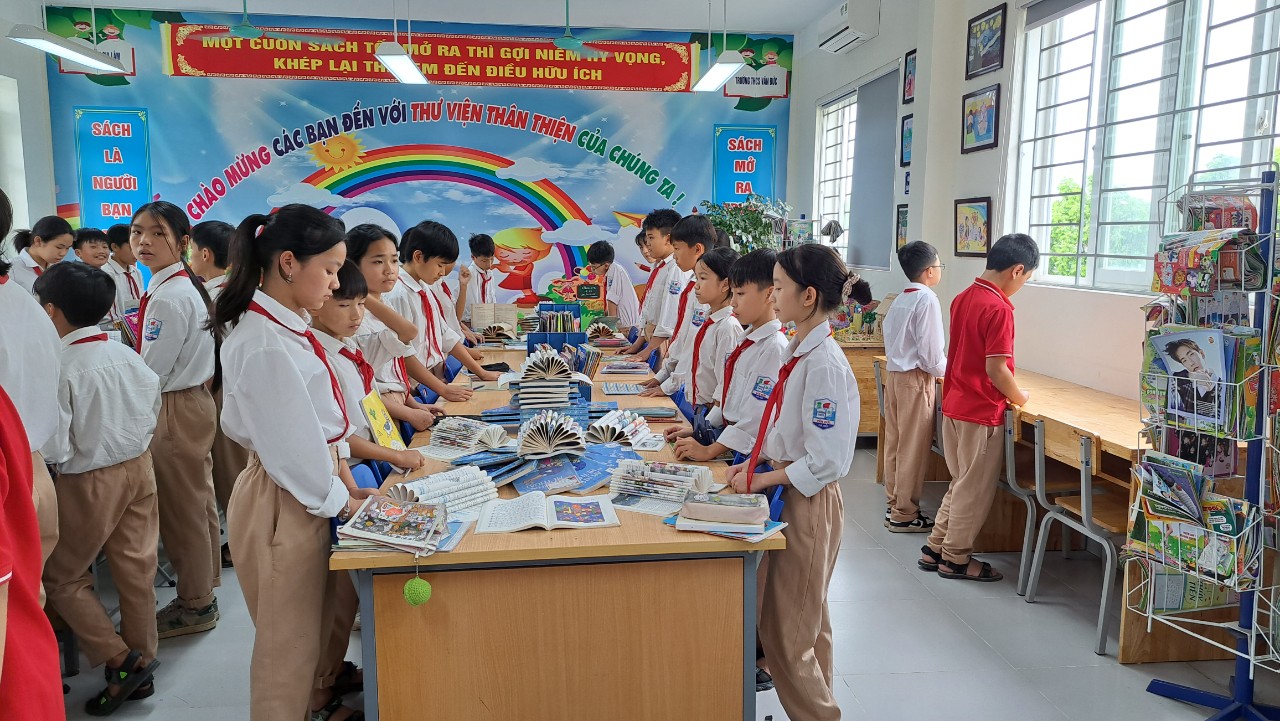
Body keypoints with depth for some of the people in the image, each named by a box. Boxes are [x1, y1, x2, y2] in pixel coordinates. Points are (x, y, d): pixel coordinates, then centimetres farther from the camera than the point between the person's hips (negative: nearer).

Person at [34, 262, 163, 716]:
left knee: (62, 577, 13)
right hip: (138, 467, 6)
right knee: (136, 570, 14)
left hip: (89, 481, -6)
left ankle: (121, 661, 7)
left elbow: (55, 448, -19)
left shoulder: (61, 367, -21)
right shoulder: (128, 357, -3)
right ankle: (141, 666, 26)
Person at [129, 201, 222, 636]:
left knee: (180, 511, 4)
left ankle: (195, 606, 20)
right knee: (198, 503, 19)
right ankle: (204, 586, 35)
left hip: (175, 410, -10)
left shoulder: (167, 298, -22)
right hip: (194, 400, 10)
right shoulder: (185, 286, 7)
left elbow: (150, 375, -20)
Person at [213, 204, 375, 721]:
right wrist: (341, 501, -10)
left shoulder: (286, 327, 4)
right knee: (289, 642, 9)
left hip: (309, 493, 9)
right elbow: (292, 446, -23)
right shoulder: (265, 345, -26)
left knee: (312, 627, 26)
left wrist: (344, 479, 5)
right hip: (282, 502, -9)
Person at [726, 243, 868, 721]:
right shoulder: (799, 351, 5)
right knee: (804, 625, 22)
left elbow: (825, 462, -24)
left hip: (808, 502, -9)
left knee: (786, 633, 5)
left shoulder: (825, 364, -23)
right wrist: (752, 463, 3)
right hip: (789, 495, 9)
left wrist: (761, 481, -16)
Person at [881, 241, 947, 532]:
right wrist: (944, 371, 1)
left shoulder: (899, 301, 11)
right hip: (916, 379, -8)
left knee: (895, 443, 13)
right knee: (913, 448, 0)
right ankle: (904, 515, 7)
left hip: (894, 375, 8)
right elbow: (931, 353, -18)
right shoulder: (927, 300, -14)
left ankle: (893, 505, 23)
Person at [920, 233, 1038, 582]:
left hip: (954, 406, 8)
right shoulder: (999, 308, -19)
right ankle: (956, 559, 18)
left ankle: (935, 549, 26)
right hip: (981, 413, -8)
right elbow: (996, 369, -22)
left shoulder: (963, 298, 7)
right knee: (975, 490, 7)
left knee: (961, 484, 20)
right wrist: (1019, 398, -3)